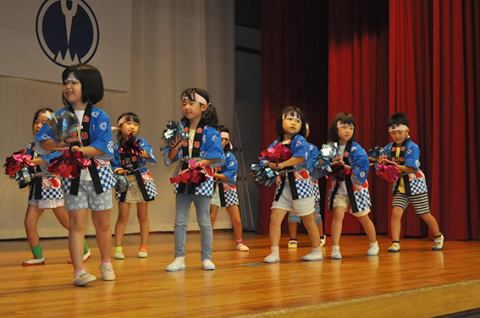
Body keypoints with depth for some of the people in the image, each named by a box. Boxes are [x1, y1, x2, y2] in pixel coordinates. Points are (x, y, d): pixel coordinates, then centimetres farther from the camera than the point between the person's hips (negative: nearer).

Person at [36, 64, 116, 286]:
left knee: (102, 224, 10)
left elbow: (102, 147, -15)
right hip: (72, 175, 1)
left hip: (98, 175, -1)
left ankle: (106, 263, 30)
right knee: (77, 223, -6)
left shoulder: (99, 116, -5)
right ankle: (79, 271, -6)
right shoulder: (60, 116, 2)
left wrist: (80, 150, -29)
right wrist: (57, 144, -21)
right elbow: (41, 142, -1)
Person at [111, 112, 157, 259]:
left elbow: (152, 159, -13)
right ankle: (118, 248, 3)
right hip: (124, 182, 0)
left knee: (143, 216, 7)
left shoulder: (141, 142, 1)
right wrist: (116, 170, -18)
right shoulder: (116, 147, 3)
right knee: (123, 216, -3)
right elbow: (113, 164, 3)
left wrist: (144, 154, -33)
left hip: (142, 180, 0)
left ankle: (143, 247, 16)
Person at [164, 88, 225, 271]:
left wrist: (199, 164, -20)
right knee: (180, 221, 4)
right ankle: (179, 259, 9)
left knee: (204, 221, 3)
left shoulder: (210, 132, -2)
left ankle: (206, 258, 12)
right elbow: (170, 159, 8)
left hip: (201, 178, -3)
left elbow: (213, 157, -7)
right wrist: (175, 147, -11)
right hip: (182, 178, 4)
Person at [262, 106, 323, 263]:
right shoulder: (276, 143, 10)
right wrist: (268, 164, -15)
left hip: (299, 184, -5)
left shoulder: (299, 140, -7)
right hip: (283, 185, 5)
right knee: (274, 218, -4)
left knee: (308, 220, 5)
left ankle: (317, 251, 20)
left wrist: (282, 164, -25)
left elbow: (301, 156, -25)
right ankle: (274, 253, 0)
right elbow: (265, 159, 8)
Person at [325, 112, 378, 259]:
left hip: (356, 188, -2)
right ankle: (335, 248, -13)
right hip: (339, 188, 2)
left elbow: (362, 172, -20)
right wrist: (331, 164, -15)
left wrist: (346, 166, -28)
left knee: (363, 218, 13)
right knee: (337, 213, -17)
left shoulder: (356, 149, -15)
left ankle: (373, 244, 35)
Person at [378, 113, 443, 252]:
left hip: (415, 184, -3)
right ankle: (395, 243, -9)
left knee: (424, 215, 10)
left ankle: (438, 237, 34)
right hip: (399, 185, 4)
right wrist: (381, 161, -21)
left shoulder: (412, 147, -15)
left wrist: (393, 165, -31)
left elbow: (410, 169, -22)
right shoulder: (389, 148, -1)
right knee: (396, 212, -15)